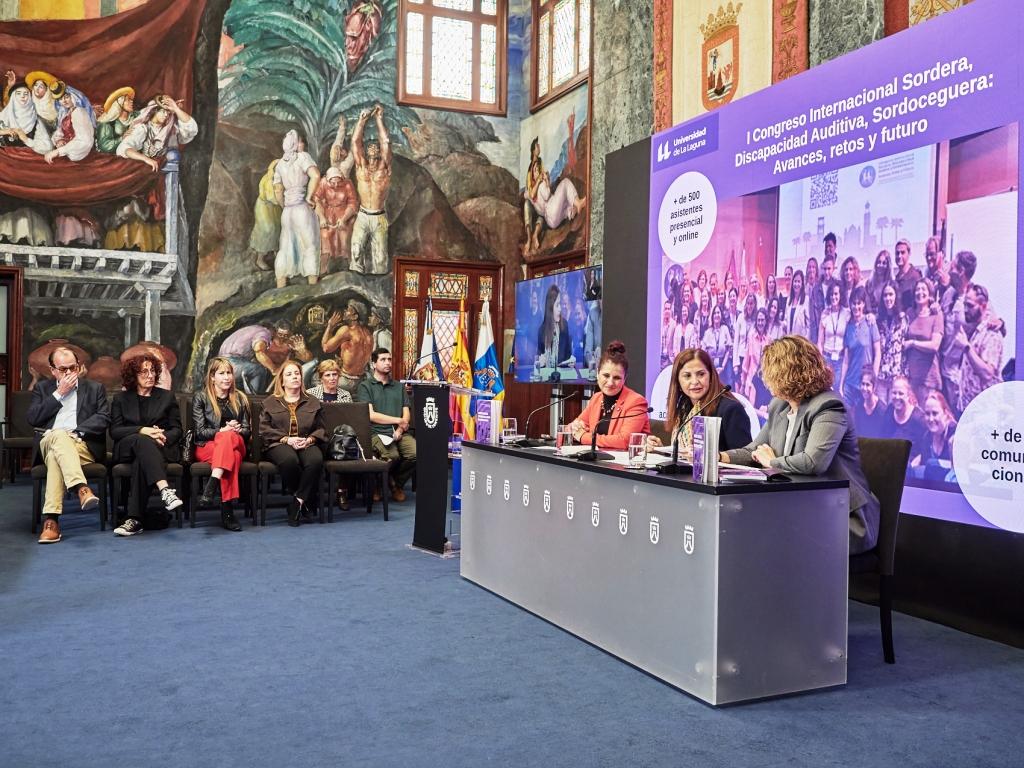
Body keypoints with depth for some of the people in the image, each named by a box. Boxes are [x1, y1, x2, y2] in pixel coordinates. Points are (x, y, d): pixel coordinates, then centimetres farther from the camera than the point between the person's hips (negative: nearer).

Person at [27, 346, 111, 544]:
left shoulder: (95, 388, 18)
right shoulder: (42, 388, 21)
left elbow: (104, 418, 3)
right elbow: (31, 419, 4)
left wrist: (76, 431, -13)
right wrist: (59, 393, 0)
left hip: (83, 445, 0)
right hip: (48, 443, 0)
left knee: (55, 457, -36)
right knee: (59, 435, -38)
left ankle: (51, 520, -45)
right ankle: (82, 489, -55)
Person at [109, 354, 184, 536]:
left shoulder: (167, 397, 18)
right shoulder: (120, 399, 17)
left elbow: (176, 430, 11)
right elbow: (114, 430, 3)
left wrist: (163, 438, -13)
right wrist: (143, 430, -13)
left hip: (161, 449, 0)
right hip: (126, 450, 0)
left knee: (141, 461, -37)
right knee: (143, 441, -38)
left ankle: (134, 519, -44)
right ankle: (165, 490, -58)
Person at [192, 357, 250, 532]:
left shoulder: (240, 399, 16)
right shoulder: (200, 398, 7)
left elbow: (247, 430, 12)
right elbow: (200, 431, -2)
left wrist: (237, 430, -12)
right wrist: (222, 430, -19)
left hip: (236, 444, 2)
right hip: (206, 447, -2)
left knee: (228, 437, -37)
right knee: (232, 456, -38)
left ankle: (212, 485, -49)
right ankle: (227, 509, -47)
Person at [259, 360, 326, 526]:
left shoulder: (313, 402, 22)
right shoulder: (270, 403, 17)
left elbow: (321, 429, 16)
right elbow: (264, 430, 6)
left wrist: (310, 439, -7)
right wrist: (287, 439, -9)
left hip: (306, 444, 1)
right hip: (279, 444, -1)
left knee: (316, 460, -36)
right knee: (289, 460, -39)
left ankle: (298, 502, -26)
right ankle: (305, 502, -18)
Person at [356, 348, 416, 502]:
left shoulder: (399, 386, 23)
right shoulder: (365, 386, 7)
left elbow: (406, 414, 14)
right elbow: (370, 415, -5)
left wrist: (400, 429, -7)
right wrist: (398, 420, -1)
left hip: (399, 433, 4)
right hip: (377, 433, -4)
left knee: (416, 453, -27)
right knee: (392, 455, -35)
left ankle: (397, 483, 3)